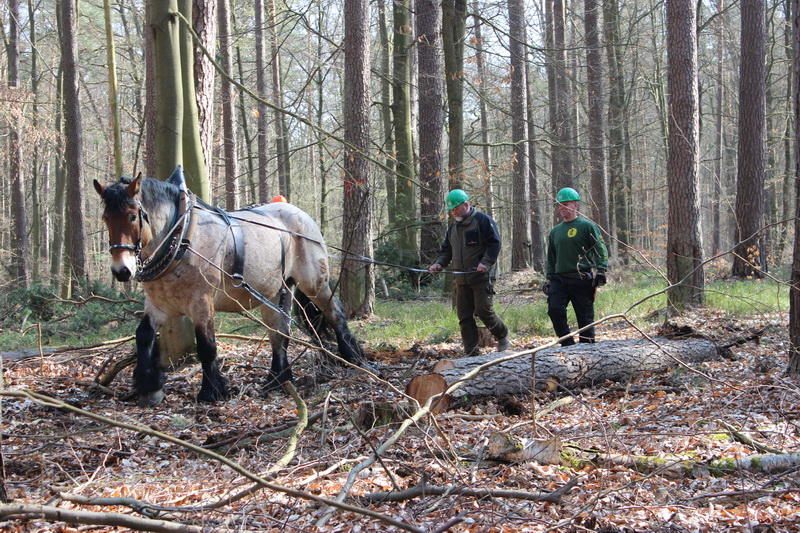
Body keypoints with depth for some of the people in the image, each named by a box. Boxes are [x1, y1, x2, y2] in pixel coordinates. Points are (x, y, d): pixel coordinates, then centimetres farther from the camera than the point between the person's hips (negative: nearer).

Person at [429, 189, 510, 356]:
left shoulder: (482, 220, -5)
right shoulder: (453, 227, 19)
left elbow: (495, 242, -11)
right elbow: (446, 250, 23)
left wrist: (486, 262, -22)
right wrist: (439, 263, 3)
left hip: (482, 276, -7)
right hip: (462, 279, 7)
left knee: (483, 310, -12)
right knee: (464, 315, 2)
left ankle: (502, 336, 14)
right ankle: (471, 352, 6)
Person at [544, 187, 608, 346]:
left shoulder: (587, 226, 2)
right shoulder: (555, 231, 19)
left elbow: (601, 250, -2)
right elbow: (551, 259, 25)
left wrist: (600, 272, -13)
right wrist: (549, 279, 18)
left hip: (582, 281, -5)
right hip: (559, 280, 5)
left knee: (585, 317, -1)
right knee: (554, 309, -14)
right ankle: (568, 344, -3)